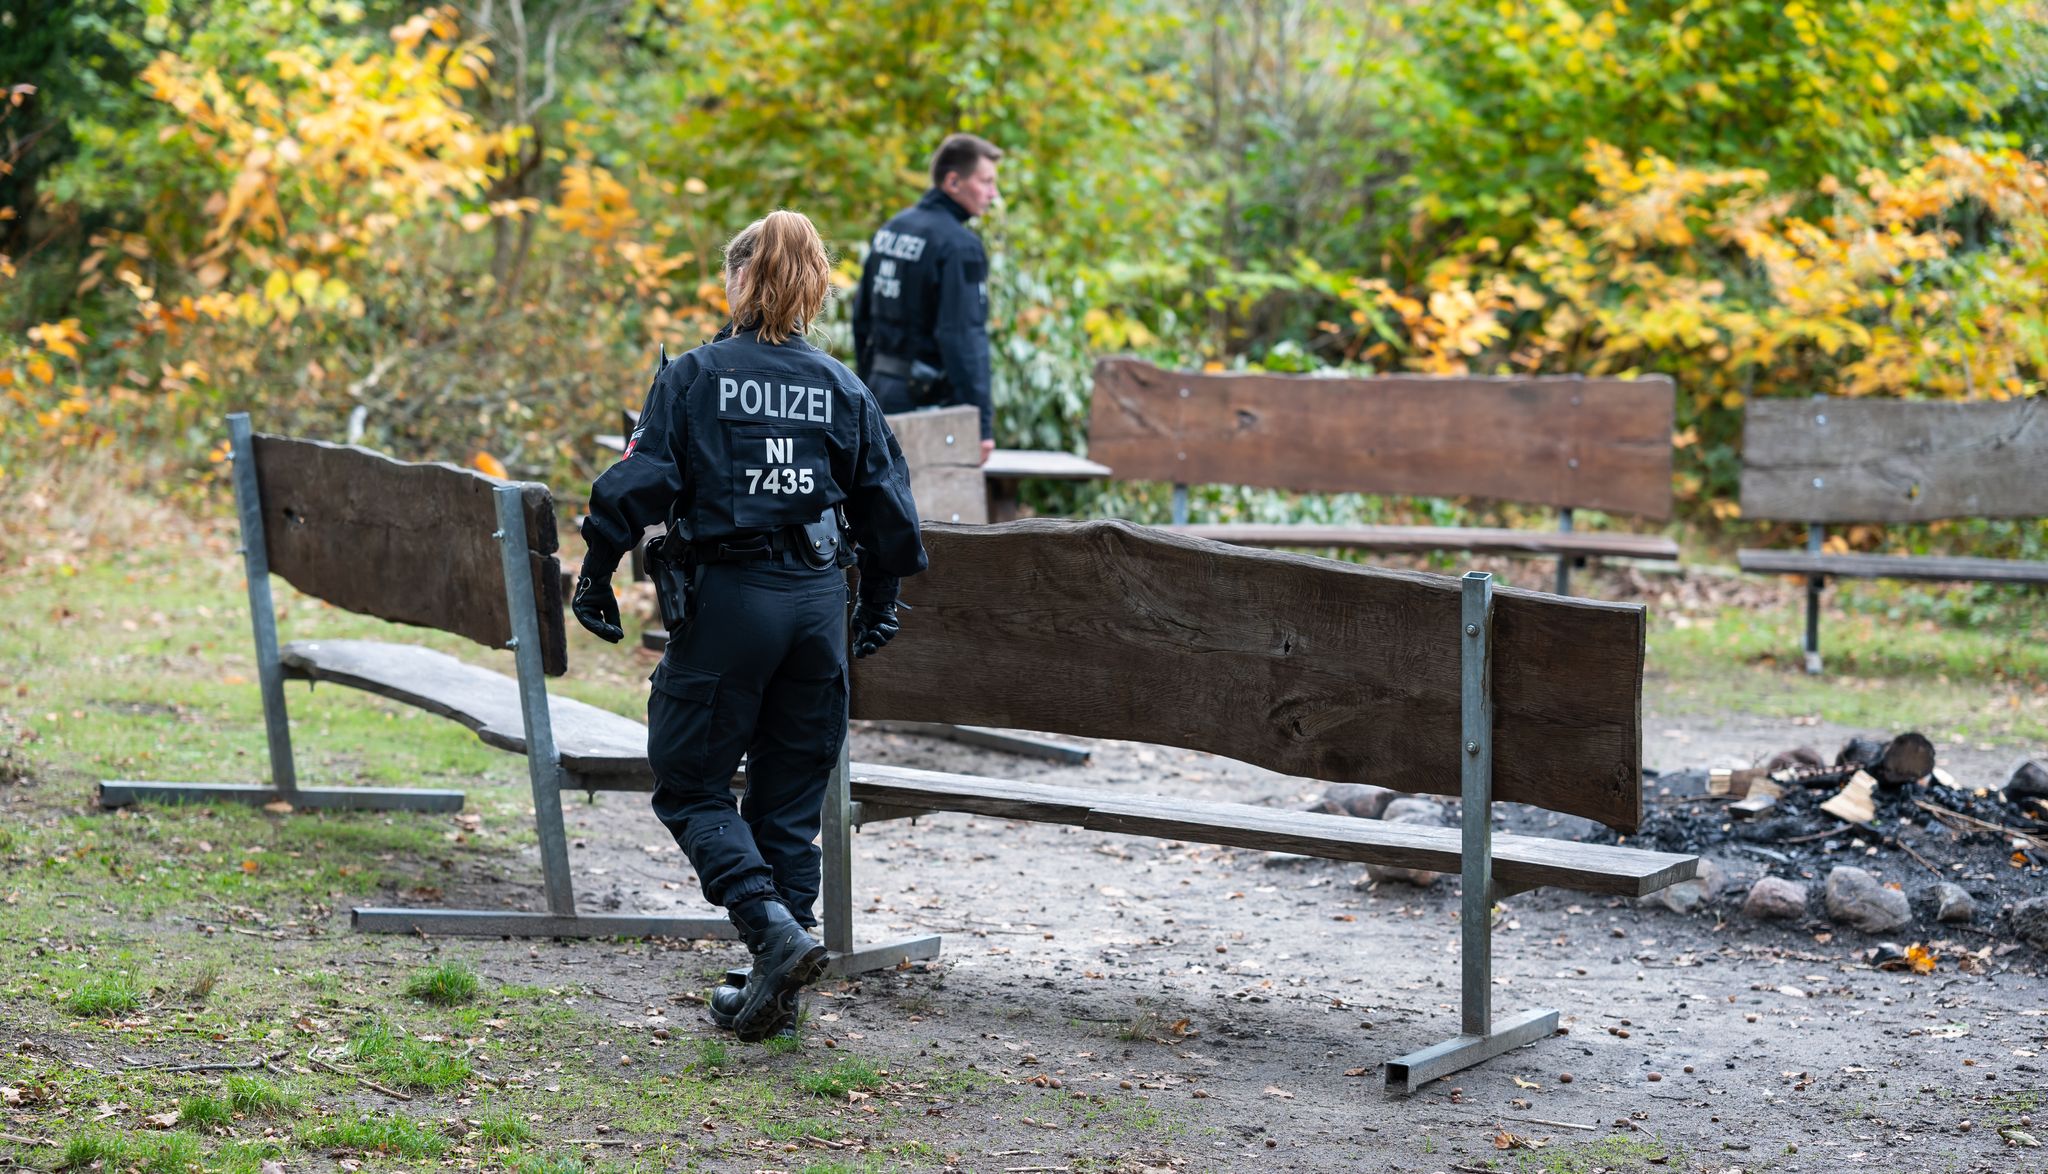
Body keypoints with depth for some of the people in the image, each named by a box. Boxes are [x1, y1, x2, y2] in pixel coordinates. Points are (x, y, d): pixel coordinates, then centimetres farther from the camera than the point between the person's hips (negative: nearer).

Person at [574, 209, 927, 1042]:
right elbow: (887, 506, 9)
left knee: (690, 785, 7)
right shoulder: (841, 388, 6)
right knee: (791, 799, 11)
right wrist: (879, 602, 21)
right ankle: (775, 990, 15)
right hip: (817, 600, 4)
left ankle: (774, 928, -14)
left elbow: (640, 481, -10)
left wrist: (596, 573, -1)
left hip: (727, 597, -4)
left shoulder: (694, 378, -4)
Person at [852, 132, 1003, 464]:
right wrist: (982, 424, -18)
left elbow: (862, 317, 17)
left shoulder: (890, 229, 12)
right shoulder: (959, 245, -15)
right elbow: (964, 339, -20)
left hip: (883, 388, 8)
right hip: (929, 397, -8)